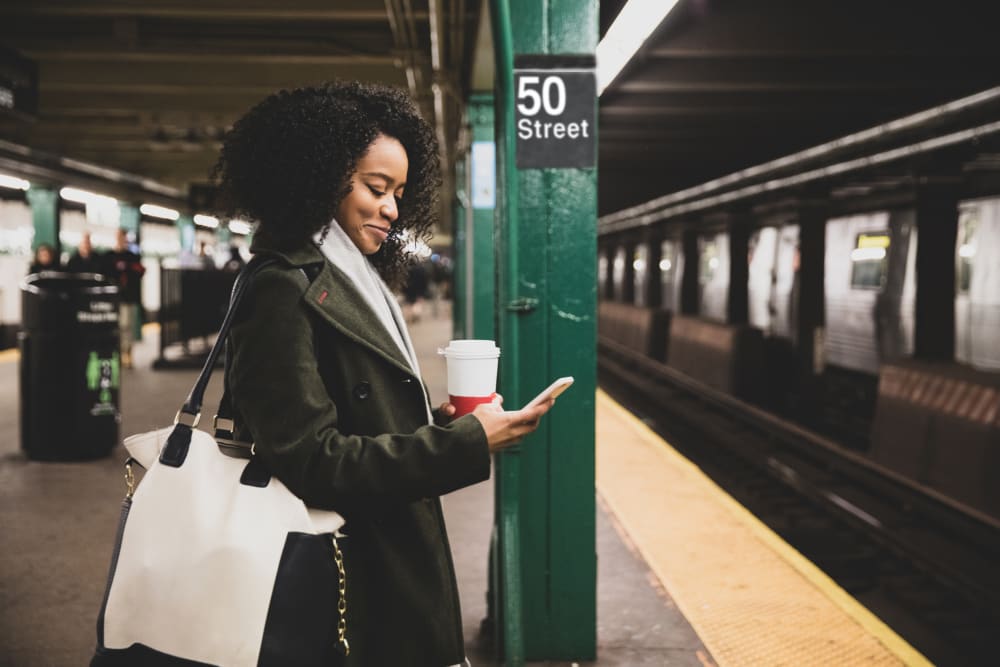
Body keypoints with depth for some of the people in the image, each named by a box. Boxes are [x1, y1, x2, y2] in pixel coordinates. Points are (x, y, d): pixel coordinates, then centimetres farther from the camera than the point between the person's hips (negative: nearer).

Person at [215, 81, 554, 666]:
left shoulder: (352, 283, 12)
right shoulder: (283, 293, -17)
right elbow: (311, 461, -23)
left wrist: (435, 424, -2)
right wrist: (467, 443, -21)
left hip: (397, 574, 9)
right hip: (358, 595, -9)